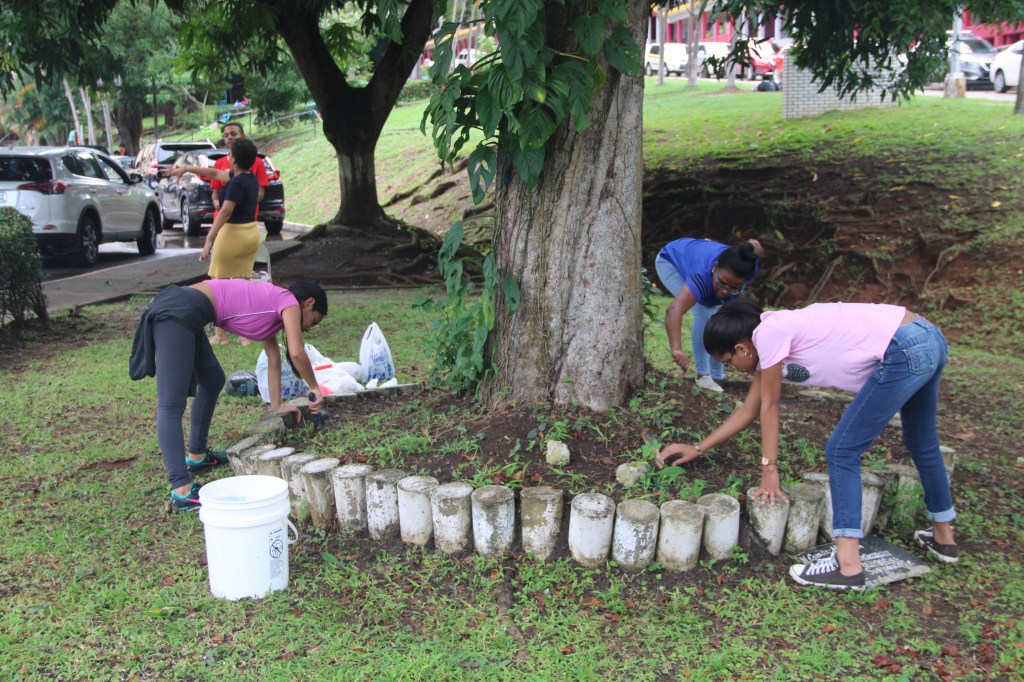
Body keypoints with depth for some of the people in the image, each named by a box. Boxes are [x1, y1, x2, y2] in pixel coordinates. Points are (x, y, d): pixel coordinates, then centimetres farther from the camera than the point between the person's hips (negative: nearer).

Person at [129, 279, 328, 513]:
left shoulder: (271, 302, 29)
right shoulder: (290, 303, 5)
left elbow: (274, 359, 34)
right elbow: (296, 353, -7)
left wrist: (277, 406, 37)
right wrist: (314, 387, 9)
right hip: (179, 312, -10)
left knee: (213, 381, 27)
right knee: (171, 407, -16)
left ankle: (196, 456, 35)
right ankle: (182, 492, -20)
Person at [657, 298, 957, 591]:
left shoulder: (768, 333, -11)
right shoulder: (770, 345, 15)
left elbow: (769, 406, -5)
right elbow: (750, 410, 21)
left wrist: (769, 469, 2)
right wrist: (698, 448, 25)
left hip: (905, 352, -10)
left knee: (842, 452, -5)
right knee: (921, 443, 27)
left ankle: (847, 566, -5)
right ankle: (943, 537, 45)